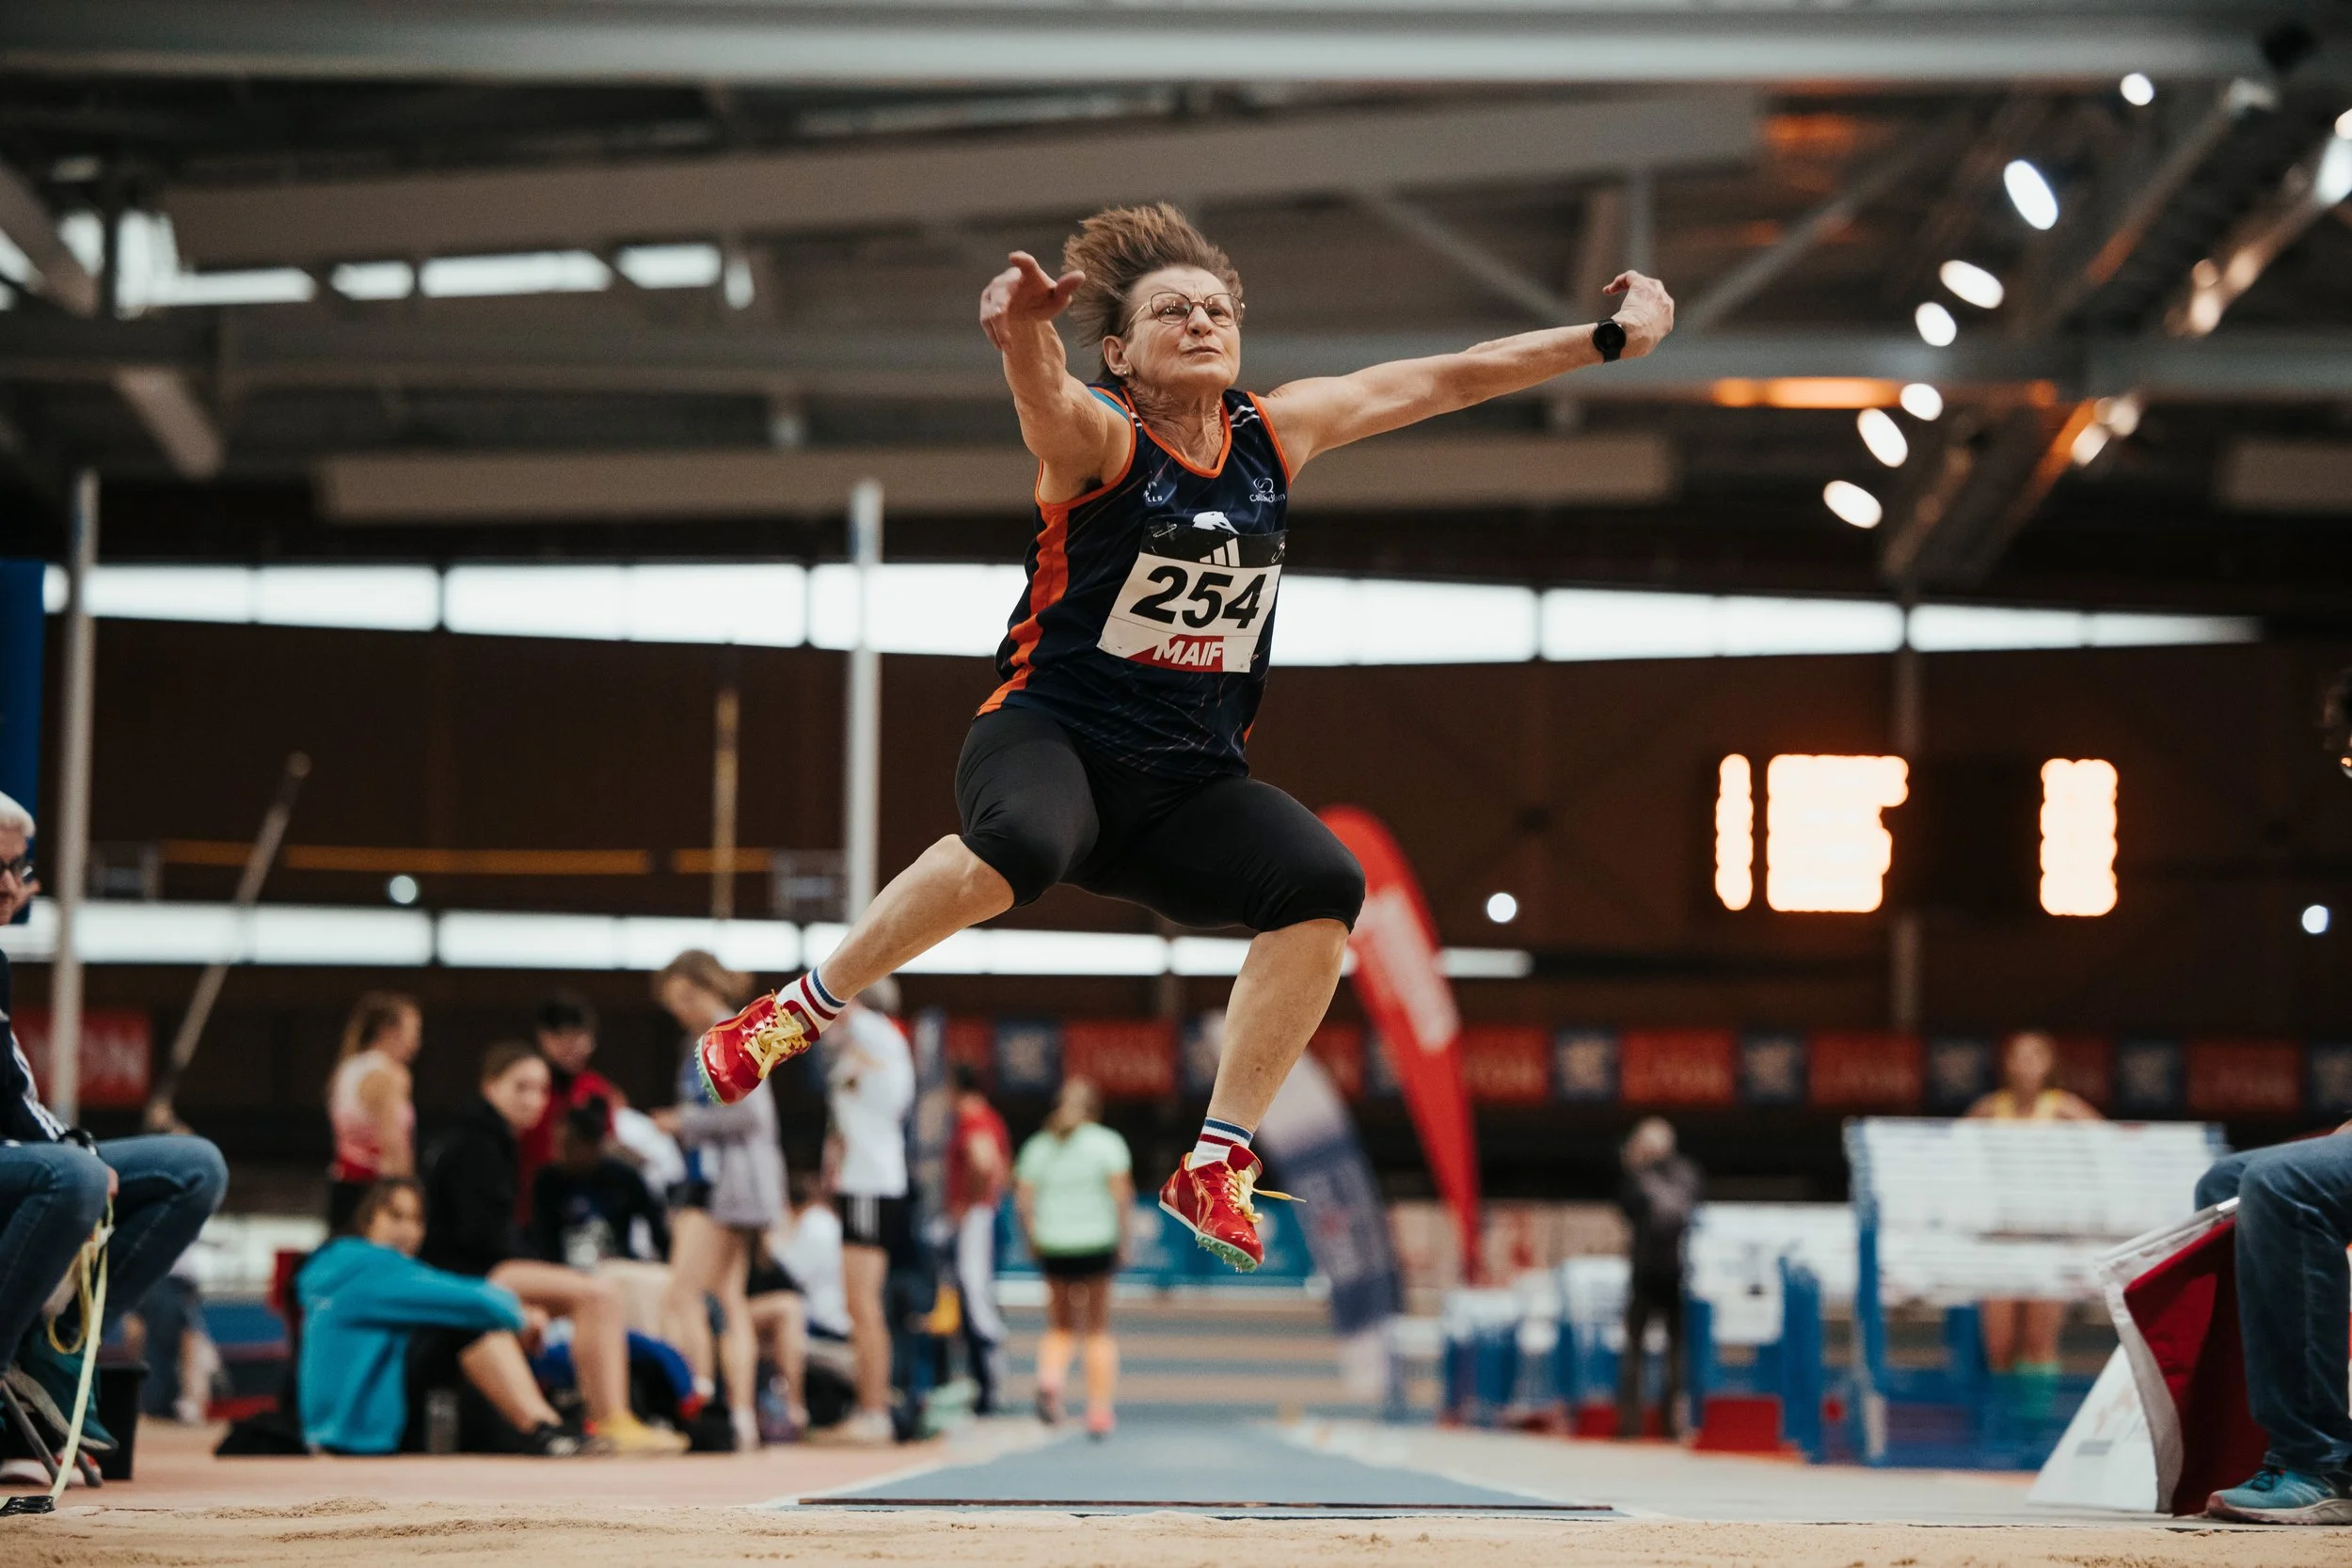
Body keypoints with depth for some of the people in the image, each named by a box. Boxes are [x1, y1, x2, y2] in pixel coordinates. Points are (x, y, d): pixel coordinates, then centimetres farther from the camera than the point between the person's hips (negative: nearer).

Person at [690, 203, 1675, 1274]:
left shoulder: (1276, 435, 8)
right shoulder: (1096, 436, -9)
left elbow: (1447, 380, 14)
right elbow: (1044, 392, -34)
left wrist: (1605, 339, 14)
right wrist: (1024, 329, -58)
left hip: (1187, 783, 5)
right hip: (1050, 733, -5)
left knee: (1325, 883, -23)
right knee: (1023, 846, -39)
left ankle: (1216, 1164, -14)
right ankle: (803, 1008, -17)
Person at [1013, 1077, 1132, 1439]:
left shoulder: (1038, 1146, 6)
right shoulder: (1108, 1143, -1)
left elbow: (1023, 1201, 0)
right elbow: (1121, 1194, -9)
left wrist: (1033, 1242, 10)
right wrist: (1123, 1243, -4)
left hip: (1053, 1246, 2)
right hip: (1097, 1244, -2)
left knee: (1060, 1327, 15)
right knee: (1098, 1330, 8)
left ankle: (1050, 1379, -14)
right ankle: (1099, 1410, 4)